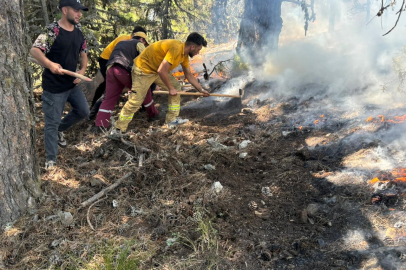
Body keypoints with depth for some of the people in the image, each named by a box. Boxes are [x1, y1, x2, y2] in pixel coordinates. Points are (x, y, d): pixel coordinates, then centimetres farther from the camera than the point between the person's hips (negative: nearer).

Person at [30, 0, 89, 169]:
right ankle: (51, 159, 16)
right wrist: (49, 64, -41)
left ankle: (60, 129, 39)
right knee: (52, 123, 2)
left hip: (72, 84, 7)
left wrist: (82, 70, -4)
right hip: (53, 87, -7)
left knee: (83, 111, 15)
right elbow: (34, 50, -24)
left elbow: (83, 53, 14)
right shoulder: (52, 30, -17)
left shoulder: (78, 31, 5)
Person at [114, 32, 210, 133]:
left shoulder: (184, 54, 1)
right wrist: (170, 88, -20)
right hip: (143, 69, -9)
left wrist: (201, 90, 16)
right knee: (135, 101, -8)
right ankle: (119, 129, 5)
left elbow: (189, 75, 14)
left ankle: (172, 120, 11)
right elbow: (161, 71, -32)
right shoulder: (176, 48, -30)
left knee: (176, 86, 5)